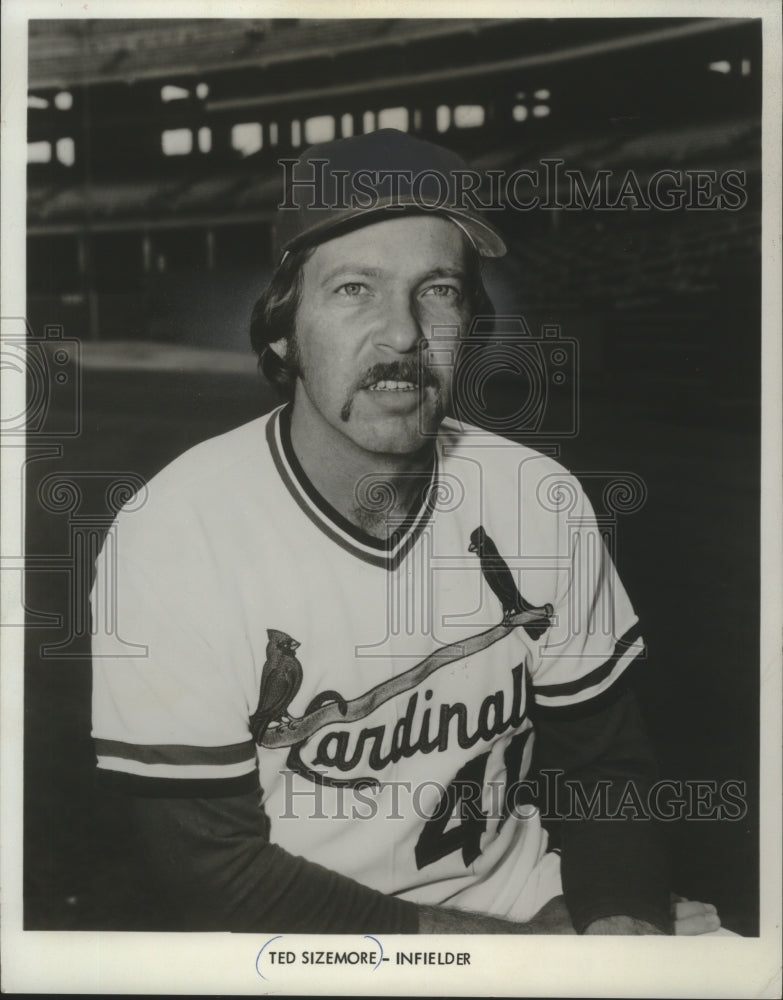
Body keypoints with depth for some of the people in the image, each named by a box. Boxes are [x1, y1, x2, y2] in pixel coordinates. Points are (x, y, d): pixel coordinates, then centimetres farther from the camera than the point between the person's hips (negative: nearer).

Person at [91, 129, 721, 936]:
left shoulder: (539, 500, -5)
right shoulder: (172, 535, -17)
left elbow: (604, 760, 5)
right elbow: (216, 870, -14)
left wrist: (620, 918, -14)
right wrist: (494, 943, -18)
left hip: (526, 898, 3)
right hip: (292, 936, -2)